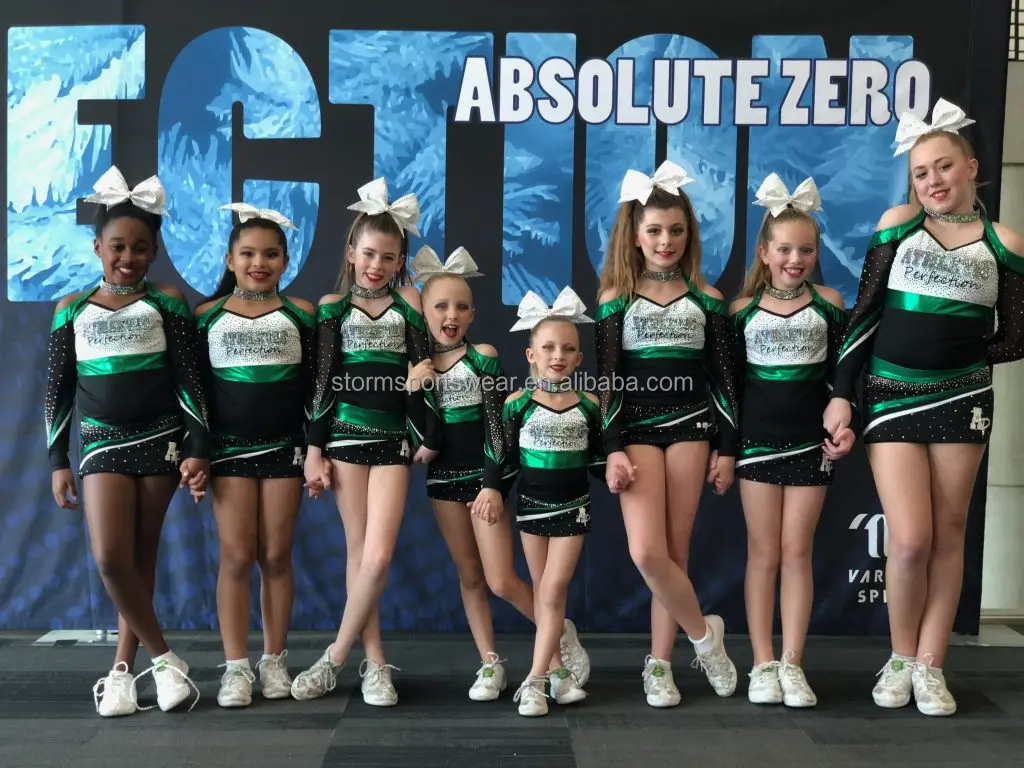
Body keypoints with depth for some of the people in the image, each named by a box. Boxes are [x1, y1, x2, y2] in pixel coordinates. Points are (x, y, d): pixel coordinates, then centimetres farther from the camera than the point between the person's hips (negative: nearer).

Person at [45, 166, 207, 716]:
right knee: (110, 559, -11)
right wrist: (58, 461, 4)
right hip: (103, 444, 1)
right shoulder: (71, 310, 5)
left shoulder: (167, 302, 1)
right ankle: (164, 659, 5)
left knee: (142, 558, 4)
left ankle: (122, 669, 17)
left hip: (162, 440, -1)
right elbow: (58, 390, 7)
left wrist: (198, 449, -9)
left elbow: (188, 379, -2)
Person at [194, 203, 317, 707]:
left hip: (285, 448, 0)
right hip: (228, 449, 0)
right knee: (236, 557, -1)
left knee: (276, 556, 5)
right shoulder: (208, 315, 3)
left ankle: (275, 660, 16)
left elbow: (313, 388, 4)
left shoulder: (301, 314, 2)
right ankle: (236, 666, 7)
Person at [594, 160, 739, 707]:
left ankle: (659, 663, 15)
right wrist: (613, 449, -10)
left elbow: (722, 376, 7)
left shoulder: (706, 300, 6)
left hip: (690, 425, 1)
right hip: (636, 428, -1)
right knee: (646, 552, -14)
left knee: (674, 551, 1)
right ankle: (703, 633, 9)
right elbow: (606, 379, -2)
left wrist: (728, 446, 2)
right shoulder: (616, 299, 2)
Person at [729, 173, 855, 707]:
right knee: (763, 554, 5)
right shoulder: (743, 310, 2)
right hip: (756, 443, 0)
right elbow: (729, 380, 4)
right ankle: (763, 665, 12)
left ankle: (792, 664, 12)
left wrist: (845, 425, -7)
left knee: (797, 553, 4)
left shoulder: (829, 303, 3)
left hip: (810, 444, 0)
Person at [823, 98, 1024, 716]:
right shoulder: (900, 223, 1)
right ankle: (900, 659, 15)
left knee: (948, 535, 6)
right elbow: (864, 314, 1)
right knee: (910, 540, -7)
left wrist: (952, 354, -2)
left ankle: (930, 666, 19)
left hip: (961, 398, 1)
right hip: (891, 396, -1)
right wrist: (841, 393, -2)